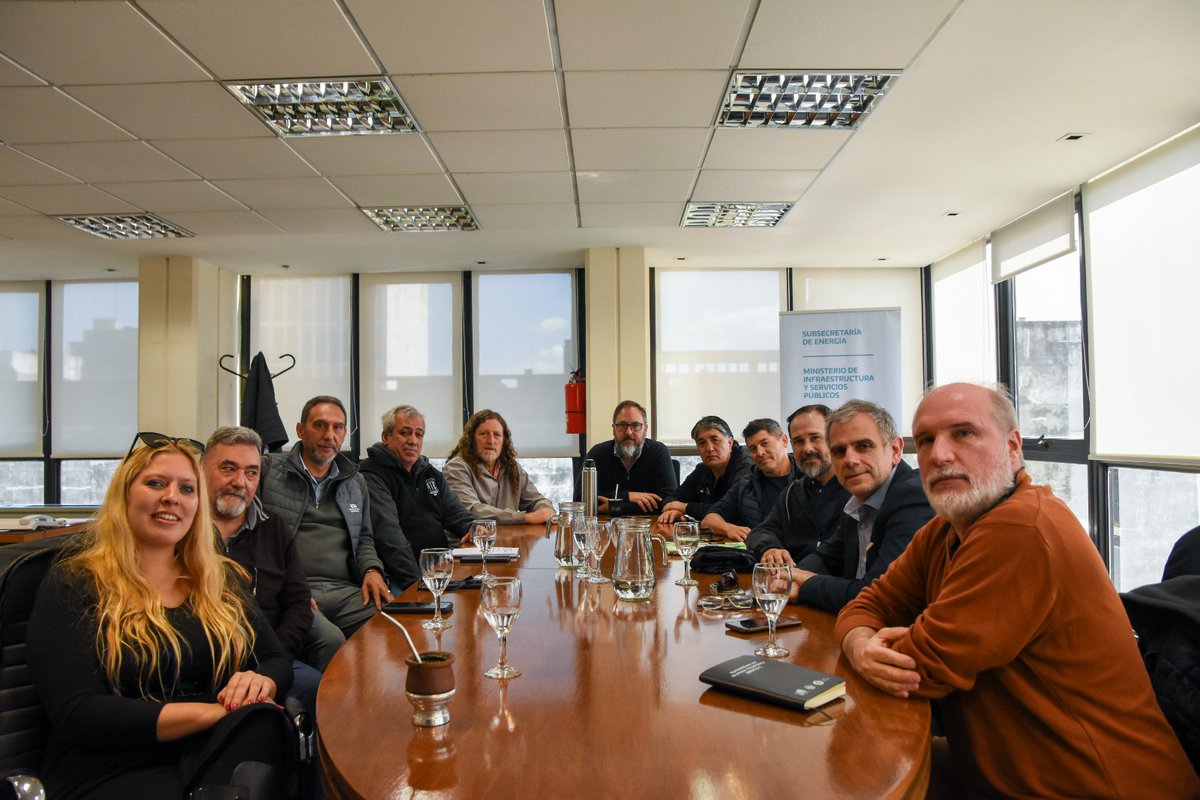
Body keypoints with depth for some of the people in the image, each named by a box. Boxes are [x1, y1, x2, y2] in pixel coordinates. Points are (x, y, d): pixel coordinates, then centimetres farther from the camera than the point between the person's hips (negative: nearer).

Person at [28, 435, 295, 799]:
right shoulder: (71, 586, 2)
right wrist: (212, 712, -18)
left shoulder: (221, 579, 16)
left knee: (264, 726, -31)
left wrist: (260, 682, -11)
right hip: (113, 771, -5)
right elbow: (76, 714, -9)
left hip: (220, 752, 5)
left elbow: (277, 660, 14)